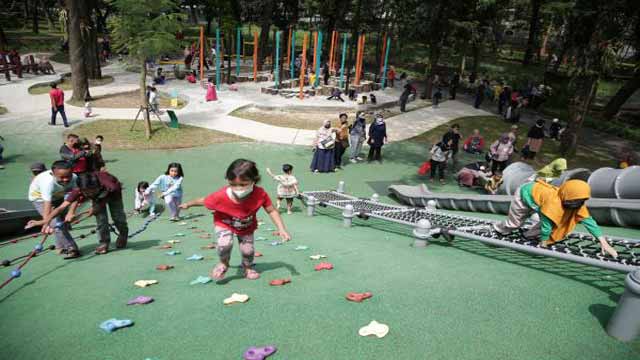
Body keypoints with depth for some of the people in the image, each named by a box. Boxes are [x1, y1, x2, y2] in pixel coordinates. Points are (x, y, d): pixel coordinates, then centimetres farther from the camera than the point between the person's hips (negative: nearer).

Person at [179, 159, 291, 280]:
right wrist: (188, 204, 0)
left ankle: (248, 268, 38)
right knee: (224, 244, -25)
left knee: (248, 250, 2)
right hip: (224, 224, -2)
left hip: (247, 226, 2)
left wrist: (282, 230, -26)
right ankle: (223, 264, 11)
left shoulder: (260, 194, -35)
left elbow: (272, 211, -20)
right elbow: (204, 201, -18)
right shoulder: (221, 196, -39)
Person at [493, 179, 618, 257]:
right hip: (525, 193, -6)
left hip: (537, 191, 6)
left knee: (551, 221, -5)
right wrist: (543, 243, -19)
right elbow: (546, 223, -33)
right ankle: (499, 228, 41)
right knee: (515, 223, 12)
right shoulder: (554, 201, -43)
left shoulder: (577, 203, -22)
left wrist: (604, 242, -26)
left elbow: (589, 221, -21)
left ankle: (530, 234, 15)